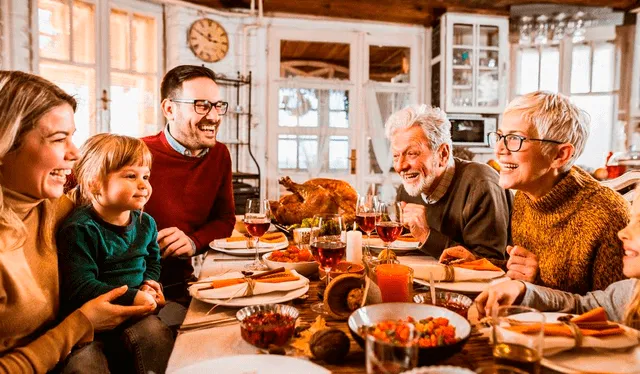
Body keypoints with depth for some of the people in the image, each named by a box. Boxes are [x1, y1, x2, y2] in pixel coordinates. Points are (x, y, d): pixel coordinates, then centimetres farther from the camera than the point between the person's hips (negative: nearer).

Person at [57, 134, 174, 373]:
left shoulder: (146, 223, 5)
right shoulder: (79, 230, -15)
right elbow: (80, 286, -21)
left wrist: (150, 283, -1)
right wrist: (132, 297, -24)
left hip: (135, 313, 5)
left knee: (157, 333, -21)